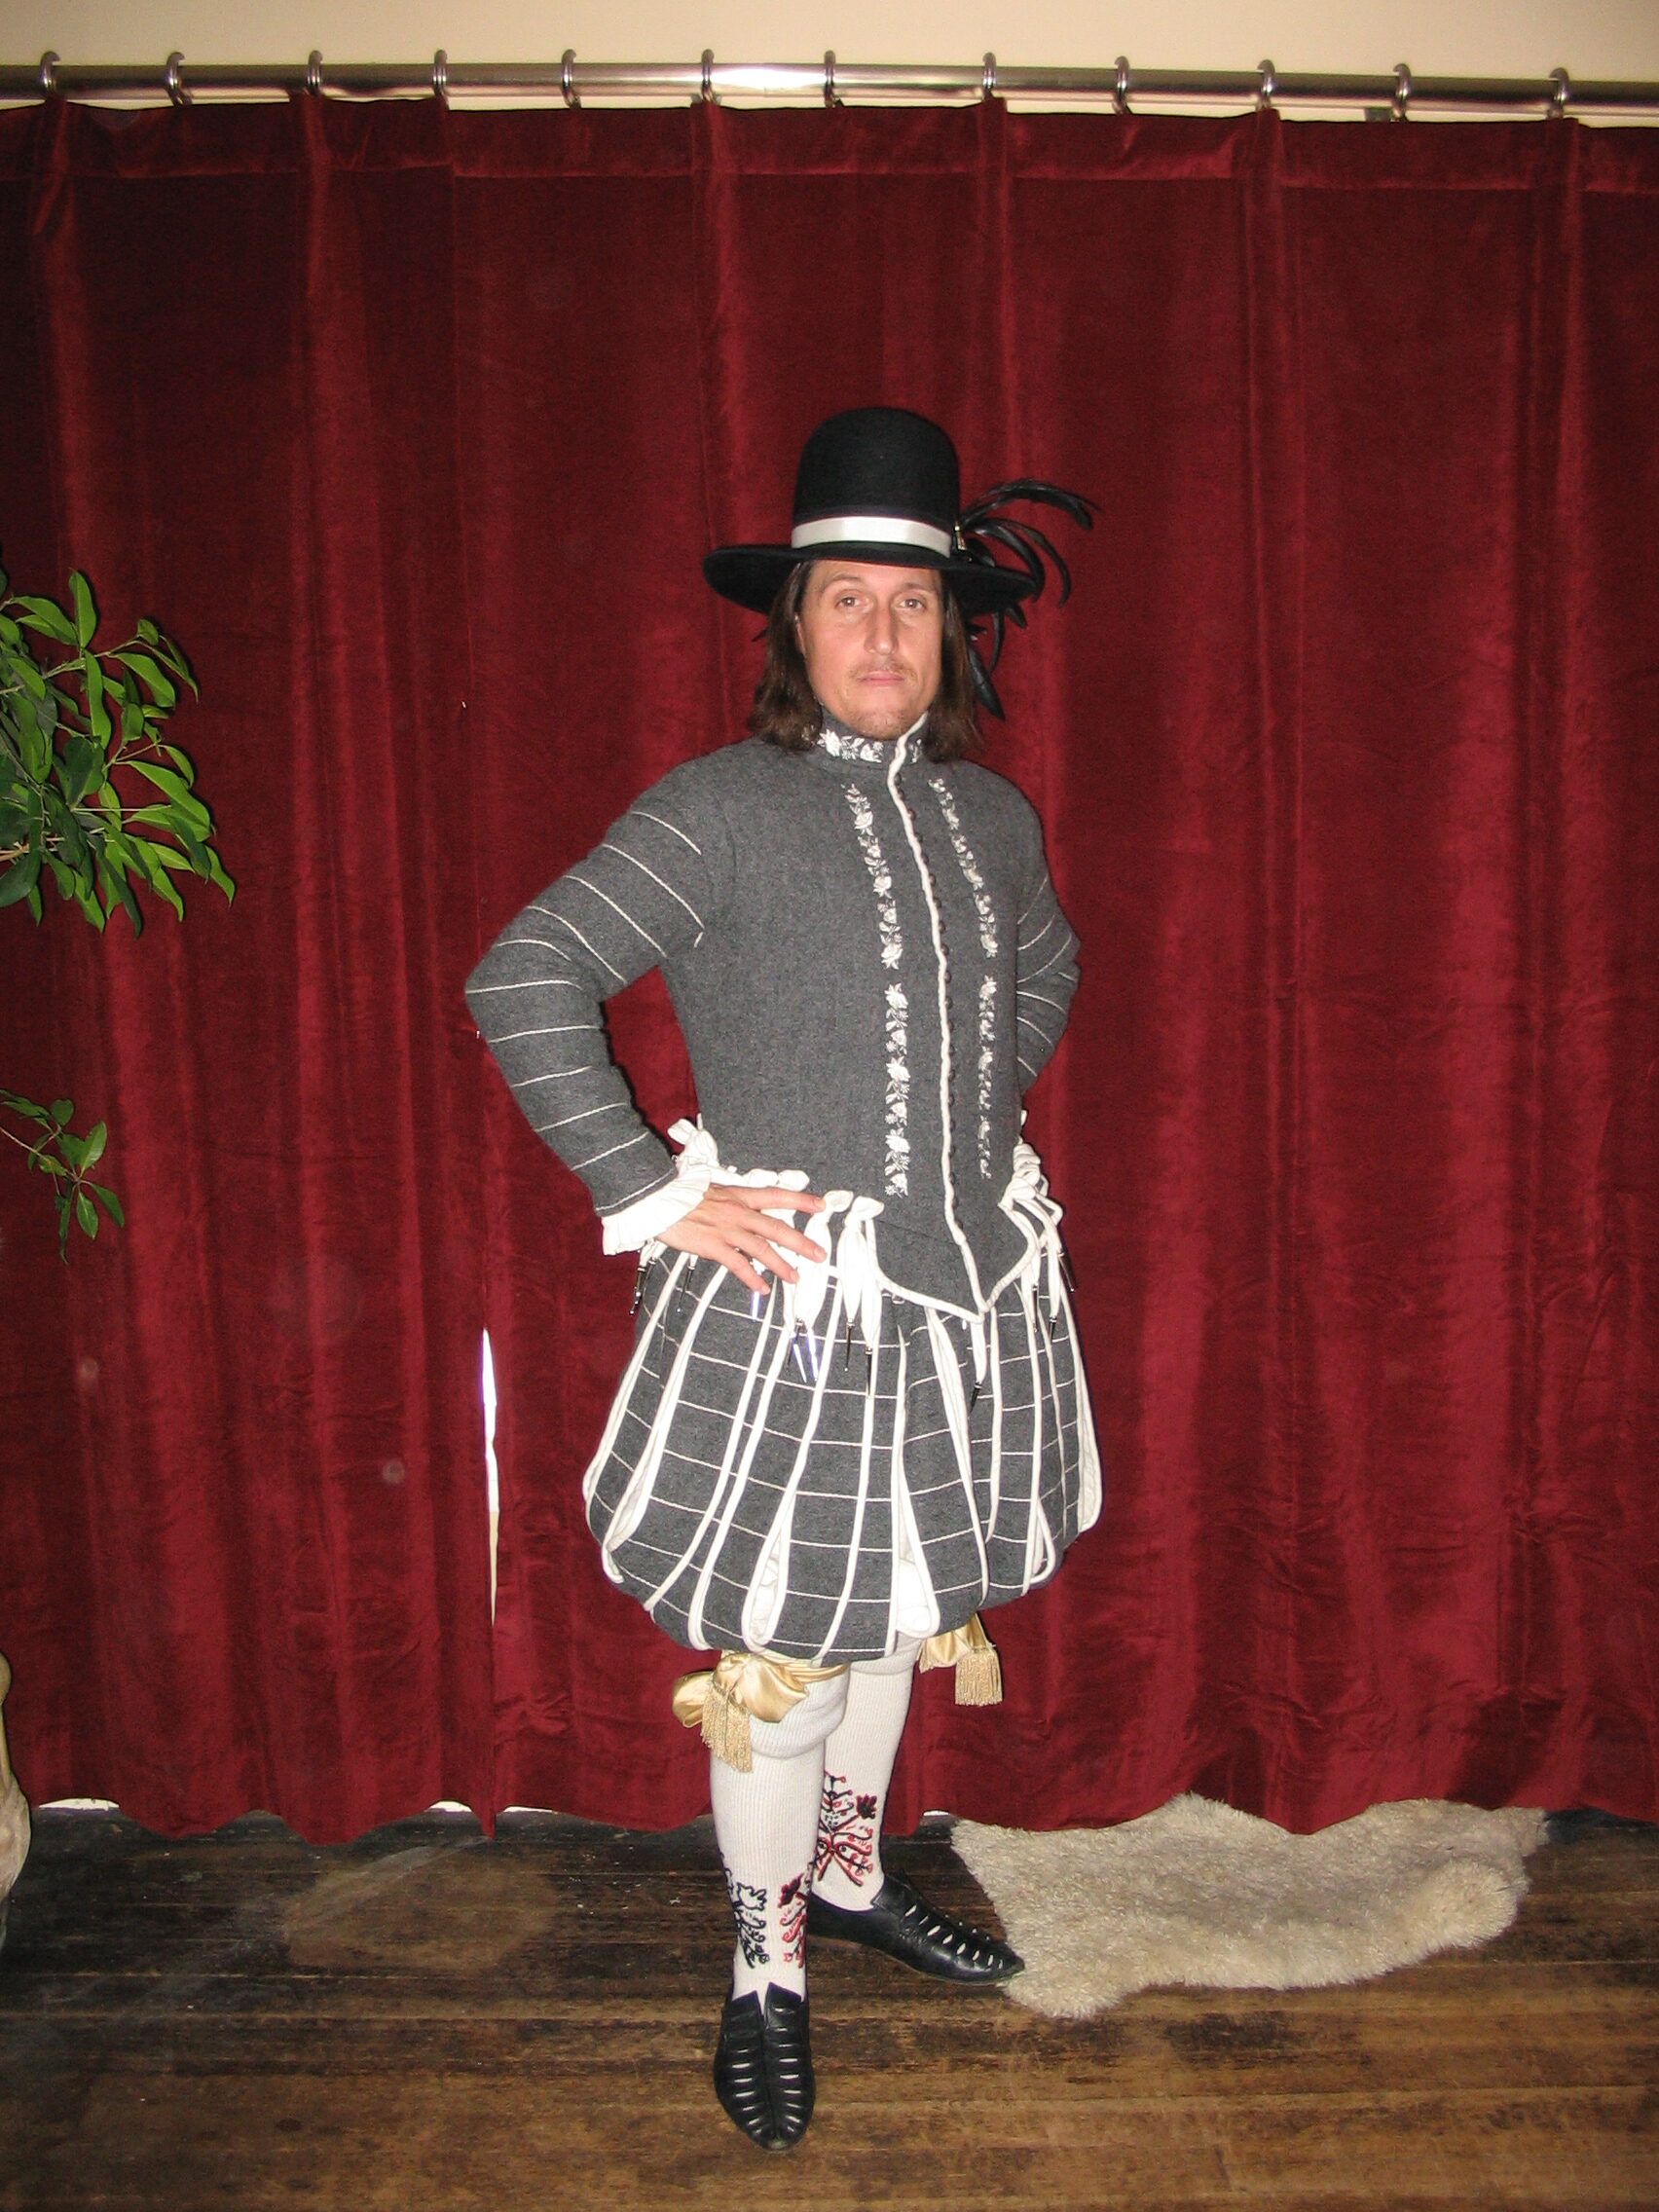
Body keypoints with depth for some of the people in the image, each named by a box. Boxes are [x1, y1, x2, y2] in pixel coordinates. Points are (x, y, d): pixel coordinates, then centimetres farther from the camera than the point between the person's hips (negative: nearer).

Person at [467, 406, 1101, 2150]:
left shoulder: (991, 816, 6)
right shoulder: (719, 809, -11)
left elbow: (1045, 970, 26)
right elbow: (519, 983, -15)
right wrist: (657, 1195, -16)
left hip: (968, 1289, 6)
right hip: (781, 1305, -5)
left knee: (901, 1606, 21)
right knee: (778, 1649, 6)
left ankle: (851, 1878, 45)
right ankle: (767, 1972, 30)